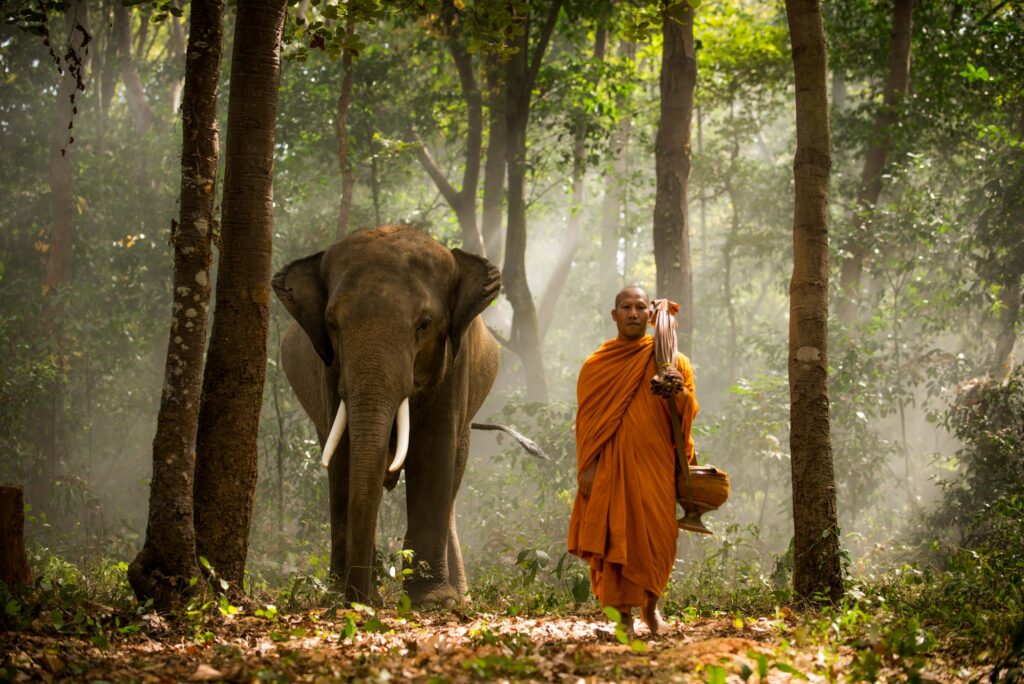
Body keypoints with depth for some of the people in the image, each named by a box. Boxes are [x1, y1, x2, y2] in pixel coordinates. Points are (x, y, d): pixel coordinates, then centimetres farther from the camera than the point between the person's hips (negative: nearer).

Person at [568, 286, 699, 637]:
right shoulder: (596, 364, 9)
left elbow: (688, 413, 4)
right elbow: (586, 420, 7)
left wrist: (680, 392, -18)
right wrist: (587, 468, -3)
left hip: (655, 464, 0)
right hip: (612, 467, 0)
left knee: (657, 538, -3)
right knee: (616, 536, -6)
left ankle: (650, 604, 21)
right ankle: (623, 615, 0)